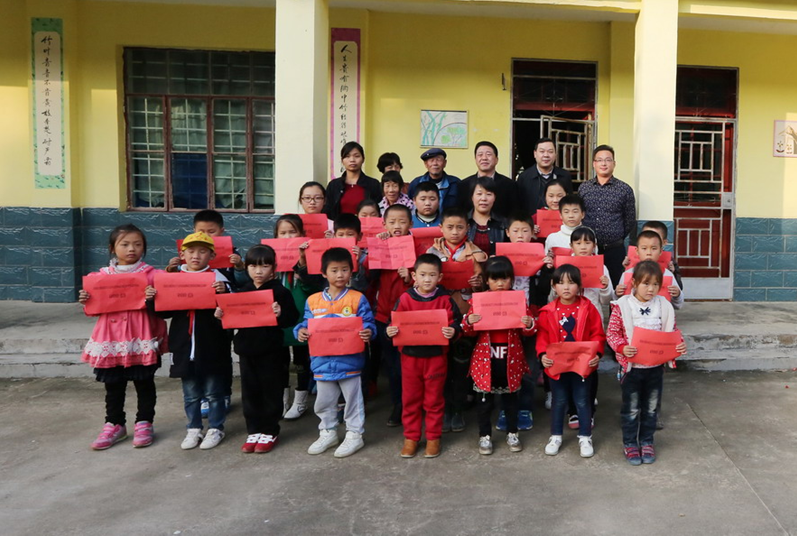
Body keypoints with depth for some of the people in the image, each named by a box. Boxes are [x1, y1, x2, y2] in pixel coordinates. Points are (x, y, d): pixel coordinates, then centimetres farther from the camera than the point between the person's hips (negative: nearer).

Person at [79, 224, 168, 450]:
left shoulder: (151, 274, -5)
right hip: (111, 339, 3)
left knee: (144, 383, 9)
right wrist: (86, 301, -9)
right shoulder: (102, 275, 4)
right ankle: (114, 425, 29)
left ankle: (144, 424, 24)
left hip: (142, 339, -3)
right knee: (113, 385, 14)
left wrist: (154, 299, -25)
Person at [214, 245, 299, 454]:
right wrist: (221, 315, -4)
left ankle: (270, 432, 21)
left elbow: (292, 319, -11)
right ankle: (254, 431, 26)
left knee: (271, 392, 7)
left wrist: (280, 314, -30)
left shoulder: (280, 291, -7)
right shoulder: (242, 291, 9)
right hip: (247, 350, 5)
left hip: (271, 352, -5)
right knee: (250, 392, 12)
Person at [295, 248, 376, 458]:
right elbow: (306, 324, 8)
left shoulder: (358, 299, -6)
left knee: (353, 400, 11)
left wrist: (368, 332, -28)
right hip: (323, 361, 3)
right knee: (323, 402, 19)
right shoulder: (313, 301, 2)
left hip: (349, 360, -3)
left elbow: (368, 323, -7)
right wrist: (301, 331, -14)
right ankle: (328, 433, 39)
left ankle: (355, 435, 28)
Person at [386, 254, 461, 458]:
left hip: (436, 356, -1)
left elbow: (454, 322, -5)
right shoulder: (405, 298, -3)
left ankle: (433, 438, 26)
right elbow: (395, 323, 0)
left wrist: (452, 331, -26)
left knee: (434, 399, 11)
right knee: (410, 398, 11)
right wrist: (390, 331, -20)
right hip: (410, 356, 1)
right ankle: (410, 437, 26)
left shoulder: (445, 300, -4)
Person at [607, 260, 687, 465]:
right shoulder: (623, 306, -12)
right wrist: (622, 347, -25)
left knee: (651, 407, 16)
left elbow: (672, 333, 9)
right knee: (631, 408, 10)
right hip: (632, 366, -3)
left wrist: (680, 345, -10)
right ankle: (630, 444, 26)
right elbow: (612, 333, -9)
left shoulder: (664, 306, -1)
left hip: (656, 366, 3)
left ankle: (647, 442, 33)